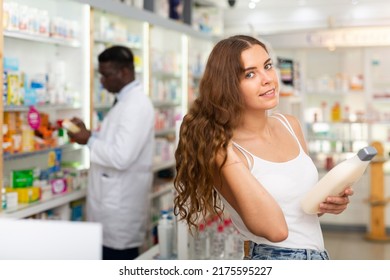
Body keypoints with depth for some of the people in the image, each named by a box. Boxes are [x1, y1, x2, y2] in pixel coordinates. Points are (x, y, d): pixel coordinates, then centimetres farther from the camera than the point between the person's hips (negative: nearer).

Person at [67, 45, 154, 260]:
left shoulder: (136, 105, -19)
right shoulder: (126, 101, 14)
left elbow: (121, 156, -26)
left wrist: (89, 141, -14)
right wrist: (89, 133, 7)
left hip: (120, 206, -10)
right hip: (115, 201, 10)